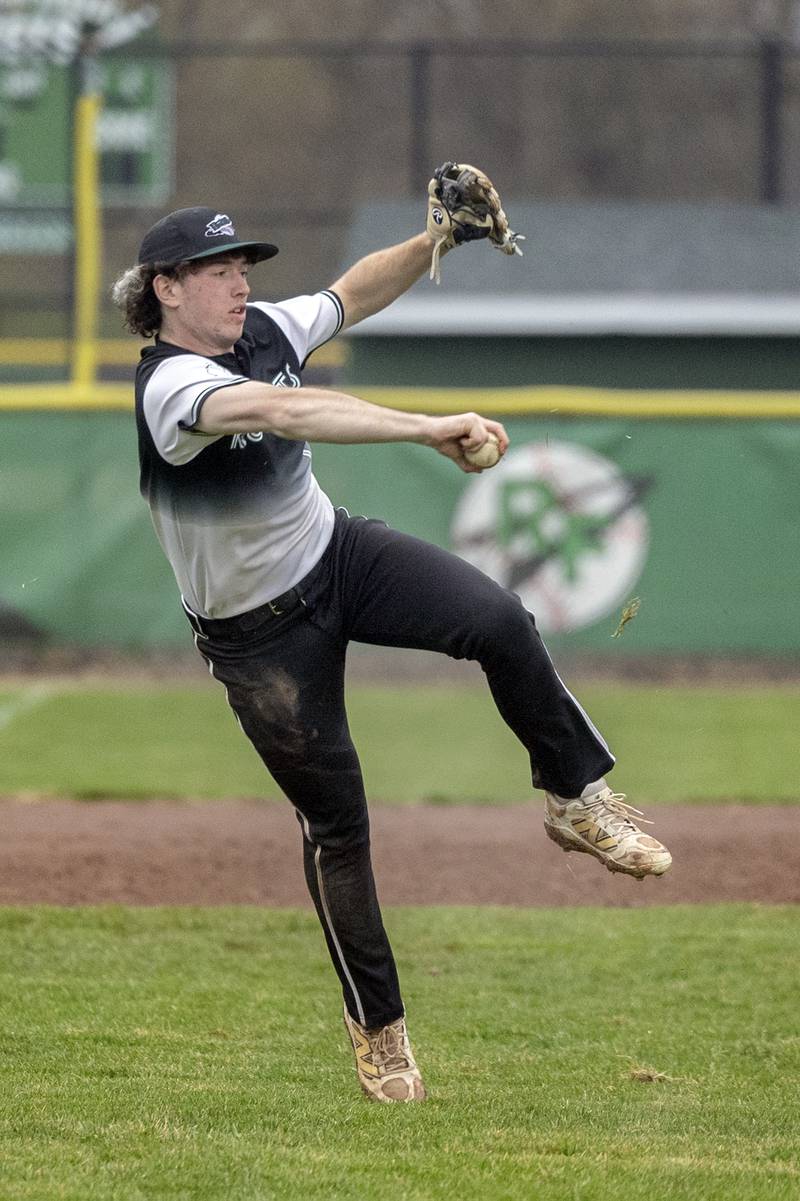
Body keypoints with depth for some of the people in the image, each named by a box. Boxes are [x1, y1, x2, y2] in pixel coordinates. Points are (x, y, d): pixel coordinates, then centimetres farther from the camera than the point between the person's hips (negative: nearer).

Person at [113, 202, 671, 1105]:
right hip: (260, 632, -6)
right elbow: (285, 412, -45)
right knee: (335, 822, 0)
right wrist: (428, 430, -54)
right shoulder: (169, 386, -28)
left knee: (497, 620, -20)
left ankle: (574, 799, -2)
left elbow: (358, 290, 9)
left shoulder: (264, 331, -5)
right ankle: (376, 1028, 15)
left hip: (338, 555, 6)